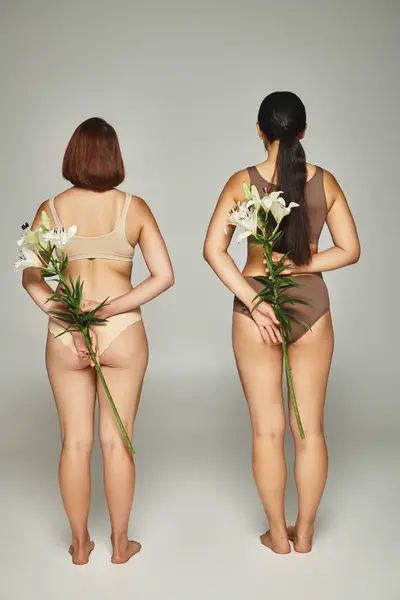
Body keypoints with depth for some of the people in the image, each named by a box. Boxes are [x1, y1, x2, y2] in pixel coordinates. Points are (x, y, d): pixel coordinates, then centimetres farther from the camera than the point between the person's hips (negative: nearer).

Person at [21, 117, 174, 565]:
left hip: (64, 336, 1)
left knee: (75, 442, 13)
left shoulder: (51, 208, 0)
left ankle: (79, 544, 28)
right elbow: (164, 276, -8)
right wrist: (110, 309, -12)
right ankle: (120, 543, 25)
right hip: (122, 334, -1)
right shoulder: (134, 207, -3)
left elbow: (30, 276, -7)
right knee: (116, 441, 11)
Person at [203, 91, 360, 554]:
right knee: (310, 428, 13)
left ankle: (277, 534, 23)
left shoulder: (242, 181, -6)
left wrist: (253, 301, -14)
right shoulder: (325, 181, -2)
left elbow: (213, 249, -12)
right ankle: (304, 533, 25)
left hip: (254, 309, -1)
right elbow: (349, 250, -3)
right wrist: (295, 267, -6)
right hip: (311, 307, 1)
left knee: (267, 429, 10)